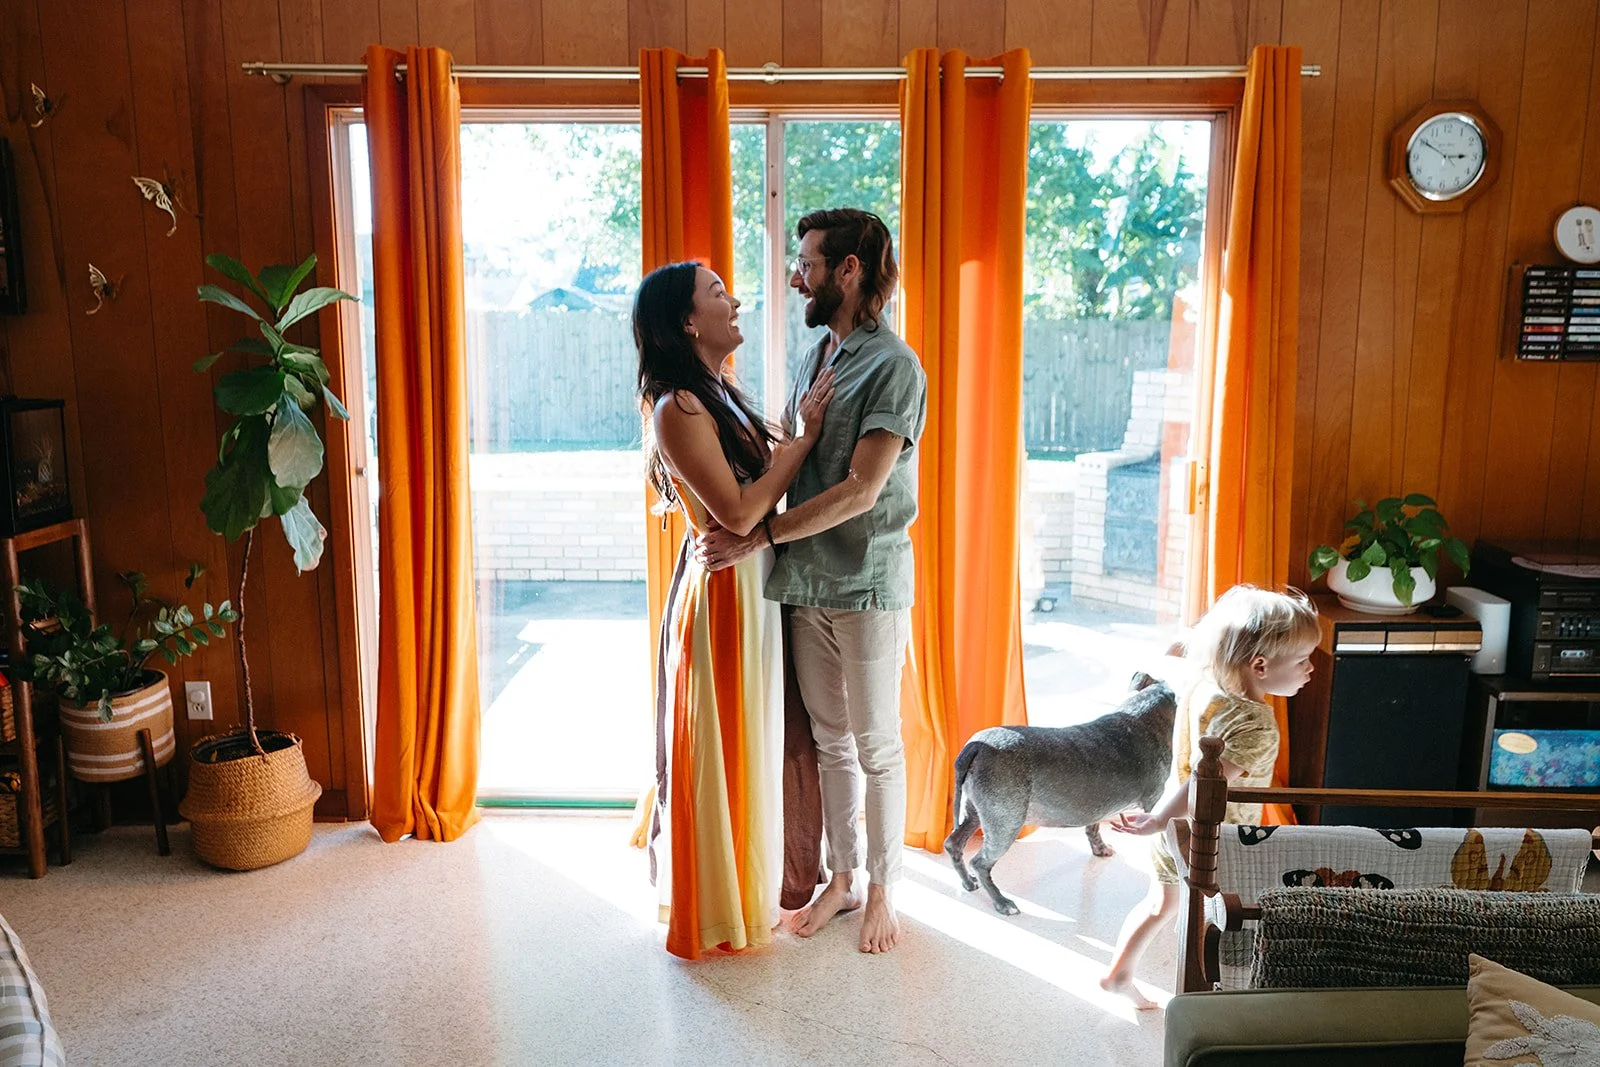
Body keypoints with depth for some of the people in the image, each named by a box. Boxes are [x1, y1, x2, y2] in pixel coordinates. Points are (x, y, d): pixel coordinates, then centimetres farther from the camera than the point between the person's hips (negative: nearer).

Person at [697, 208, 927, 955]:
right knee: (830, 741, 16)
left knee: (876, 746, 8)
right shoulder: (815, 357, 11)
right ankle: (841, 878, 31)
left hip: (868, 586, -7)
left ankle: (881, 890, 24)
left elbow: (861, 489, -21)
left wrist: (758, 538, -20)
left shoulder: (893, 366, -14)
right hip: (807, 584, 7)